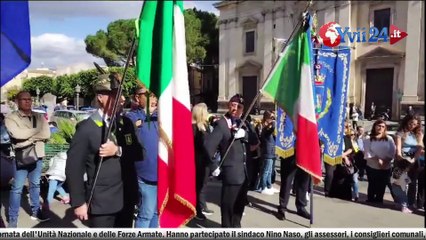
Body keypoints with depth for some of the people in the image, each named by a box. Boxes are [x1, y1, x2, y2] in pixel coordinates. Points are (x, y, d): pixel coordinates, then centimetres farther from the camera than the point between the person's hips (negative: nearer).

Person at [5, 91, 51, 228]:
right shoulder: (11, 118, -6)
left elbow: (46, 134, -7)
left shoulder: (39, 117, 5)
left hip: (38, 156, 4)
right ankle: (12, 219, 11)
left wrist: (28, 137, -15)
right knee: (17, 188, 0)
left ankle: (35, 212, 31)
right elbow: (17, 134, -23)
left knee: (35, 185, 17)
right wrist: (37, 131, -12)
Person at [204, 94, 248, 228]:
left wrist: (244, 133, -17)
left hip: (243, 170, 8)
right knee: (229, 204, 4)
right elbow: (208, 145, -23)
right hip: (231, 171, -8)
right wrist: (213, 166, -17)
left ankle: (236, 226, 37)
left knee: (240, 202, 20)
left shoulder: (240, 123, 11)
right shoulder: (222, 124, -14)